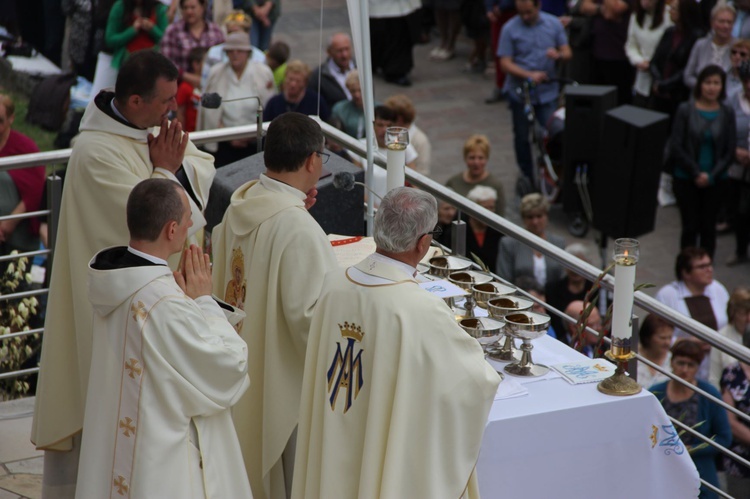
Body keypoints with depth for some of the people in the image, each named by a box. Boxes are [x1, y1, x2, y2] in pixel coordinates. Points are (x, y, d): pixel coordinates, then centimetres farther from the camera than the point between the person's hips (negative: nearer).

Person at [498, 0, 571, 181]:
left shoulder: (554, 24, 0)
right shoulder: (510, 29, -8)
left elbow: (567, 53, 5)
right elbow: (505, 63, -10)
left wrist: (558, 55, -21)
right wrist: (529, 75, -25)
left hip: (547, 92, 1)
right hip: (520, 93, -1)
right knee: (522, 137, 10)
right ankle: (527, 176, 26)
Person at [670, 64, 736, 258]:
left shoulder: (727, 113, 0)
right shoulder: (685, 110, -5)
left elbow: (730, 151, 0)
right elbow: (676, 147, -7)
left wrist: (711, 176, -11)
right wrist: (696, 173, -11)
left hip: (715, 181, 2)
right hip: (686, 178, -1)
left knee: (708, 227, 6)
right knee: (690, 227, 1)